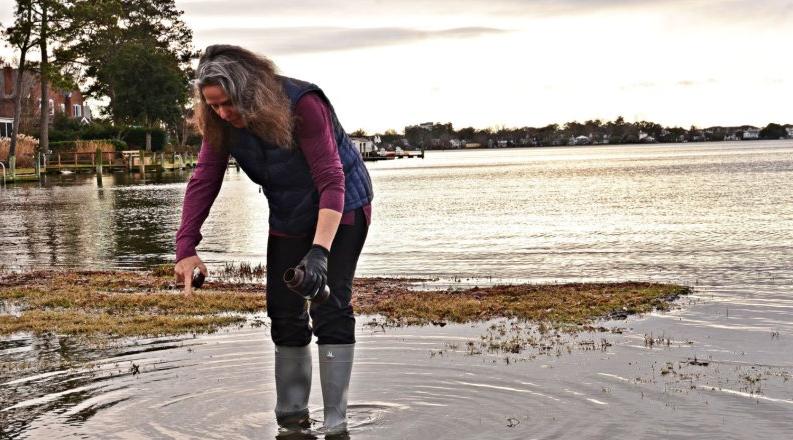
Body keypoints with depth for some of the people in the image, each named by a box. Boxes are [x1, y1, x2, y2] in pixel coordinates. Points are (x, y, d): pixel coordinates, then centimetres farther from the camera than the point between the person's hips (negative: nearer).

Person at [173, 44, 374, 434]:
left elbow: (332, 182, -34)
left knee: (330, 308, -14)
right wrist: (186, 247, -27)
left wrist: (320, 250, -44)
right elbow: (203, 182, -14)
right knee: (284, 312, 5)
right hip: (289, 217, 6)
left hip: (341, 210, -6)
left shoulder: (302, 105, -32)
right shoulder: (220, 123, -14)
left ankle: (335, 421, -8)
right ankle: (290, 416, 19)